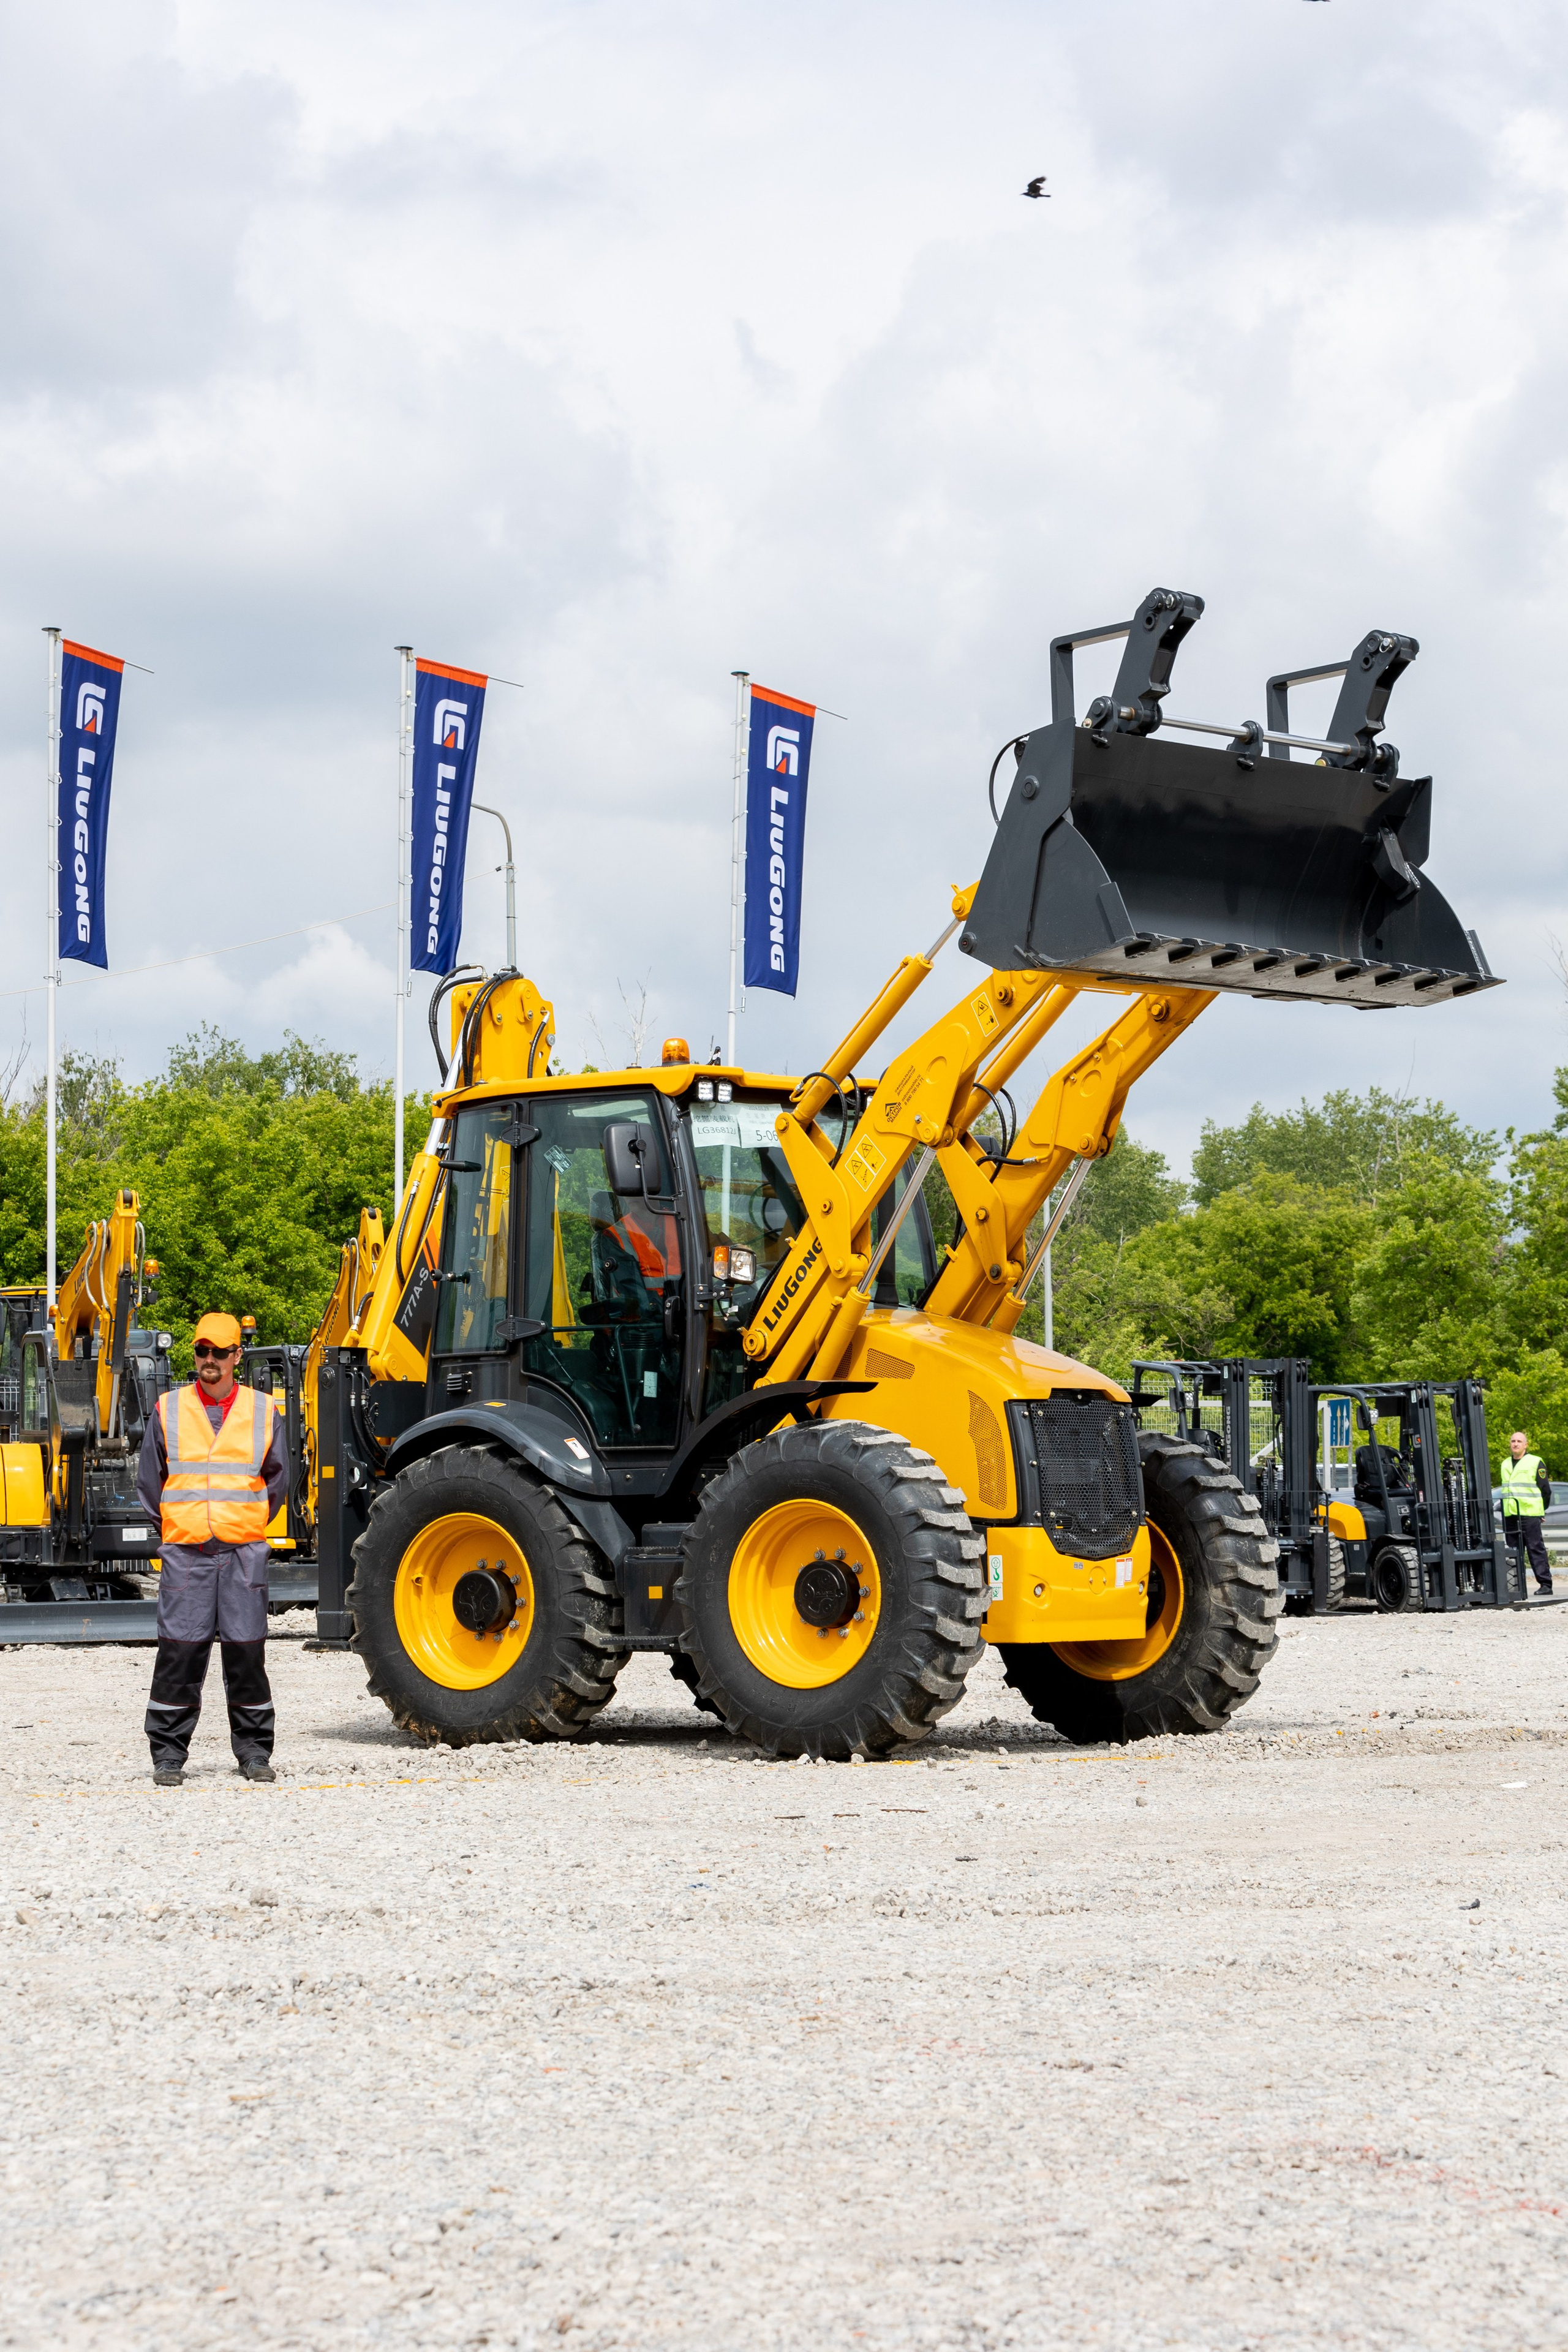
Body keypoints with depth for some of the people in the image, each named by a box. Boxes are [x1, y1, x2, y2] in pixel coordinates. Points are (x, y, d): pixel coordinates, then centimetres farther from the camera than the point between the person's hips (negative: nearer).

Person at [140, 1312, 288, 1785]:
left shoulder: (263, 1411, 6)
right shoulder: (168, 1410, 5)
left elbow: (276, 1480, 15)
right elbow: (150, 1480, 13)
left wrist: (246, 1524, 10)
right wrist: (175, 1524, 10)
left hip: (244, 1551, 0)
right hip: (185, 1551, 0)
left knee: (246, 1648, 1)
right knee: (180, 1651, -3)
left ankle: (253, 1750, 10)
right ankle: (168, 1753, 4)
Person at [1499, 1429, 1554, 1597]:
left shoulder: (1535, 1463, -1)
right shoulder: (1506, 1464, 17)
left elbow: (1545, 1490, 1)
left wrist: (1540, 1510, 4)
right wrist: (1507, 1510, 16)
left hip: (1530, 1515, -6)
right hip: (1510, 1516, 6)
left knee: (1536, 1549, -7)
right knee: (1515, 1552, 6)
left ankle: (1545, 1584, -5)